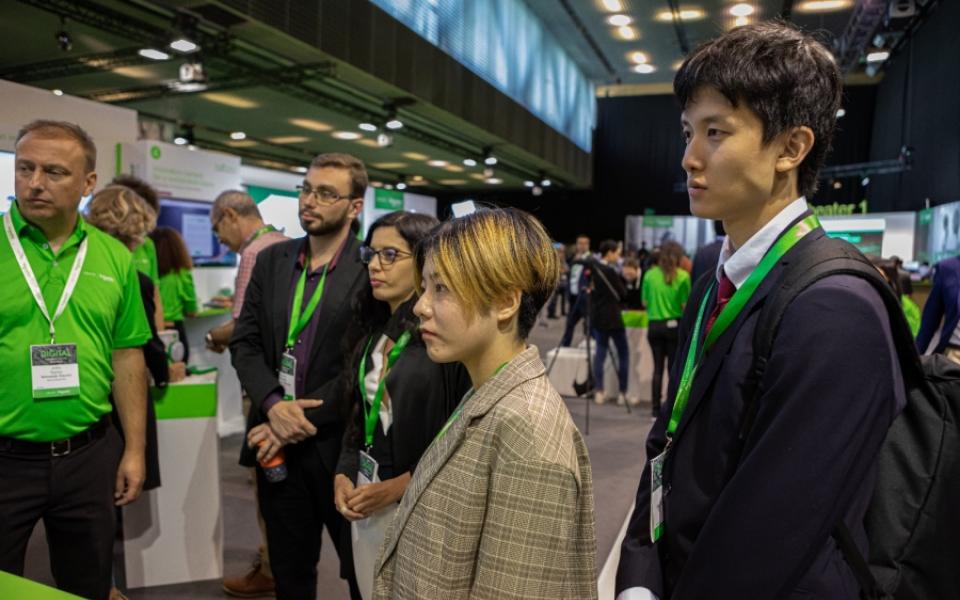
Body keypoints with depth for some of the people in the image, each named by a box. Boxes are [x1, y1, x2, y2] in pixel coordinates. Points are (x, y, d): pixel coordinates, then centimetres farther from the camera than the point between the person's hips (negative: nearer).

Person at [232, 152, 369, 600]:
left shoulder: (372, 270, -11)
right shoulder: (271, 260, 7)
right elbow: (245, 340, 4)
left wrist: (299, 420, -16)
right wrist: (273, 404, -13)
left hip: (340, 444, -5)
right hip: (277, 443, 5)